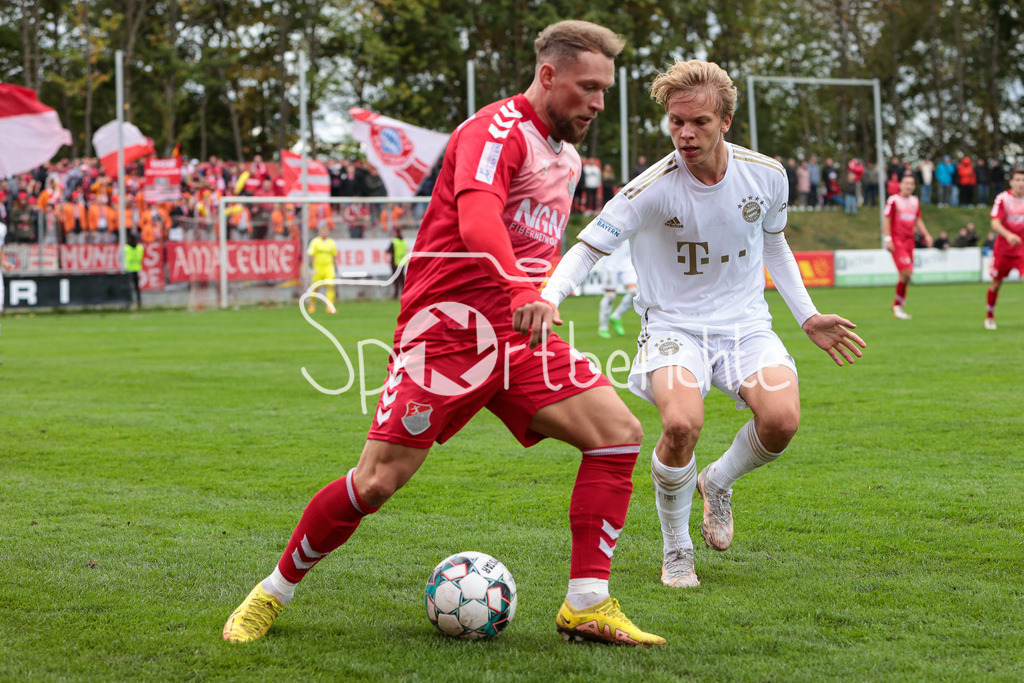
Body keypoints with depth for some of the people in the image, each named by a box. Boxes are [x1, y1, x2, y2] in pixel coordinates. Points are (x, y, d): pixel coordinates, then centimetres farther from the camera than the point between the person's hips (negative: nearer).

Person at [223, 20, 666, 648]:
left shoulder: (566, 157, 18)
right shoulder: (498, 129, -11)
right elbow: (477, 220, -31)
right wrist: (524, 291, -45)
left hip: (517, 335, 8)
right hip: (446, 329, -8)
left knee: (619, 431, -11)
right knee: (377, 482, -9)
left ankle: (587, 607, -7)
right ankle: (273, 593, 13)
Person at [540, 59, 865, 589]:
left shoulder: (766, 176, -5)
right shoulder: (654, 189, -18)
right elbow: (588, 247, -19)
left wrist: (807, 317, 15)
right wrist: (547, 298, -38)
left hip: (745, 324, 3)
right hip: (673, 326, -3)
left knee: (781, 420, -24)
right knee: (681, 423, -31)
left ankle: (718, 482, 13)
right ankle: (676, 551, -3)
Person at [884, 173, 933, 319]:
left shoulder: (915, 201, 15)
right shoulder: (893, 200, -4)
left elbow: (918, 220, 24)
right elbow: (886, 220, -6)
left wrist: (926, 235, 14)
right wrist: (888, 239, -13)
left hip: (909, 241, 6)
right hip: (896, 241, -6)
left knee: (907, 274, 2)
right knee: (906, 272, -16)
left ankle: (897, 305, 12)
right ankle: (898, 305, -4)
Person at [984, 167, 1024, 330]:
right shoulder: (1002, 199, -9)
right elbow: (995, 223, -17)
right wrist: (1008, 235, -34)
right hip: (1003, 248, -1)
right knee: (996, 283, 8)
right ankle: (989, 317, 29)